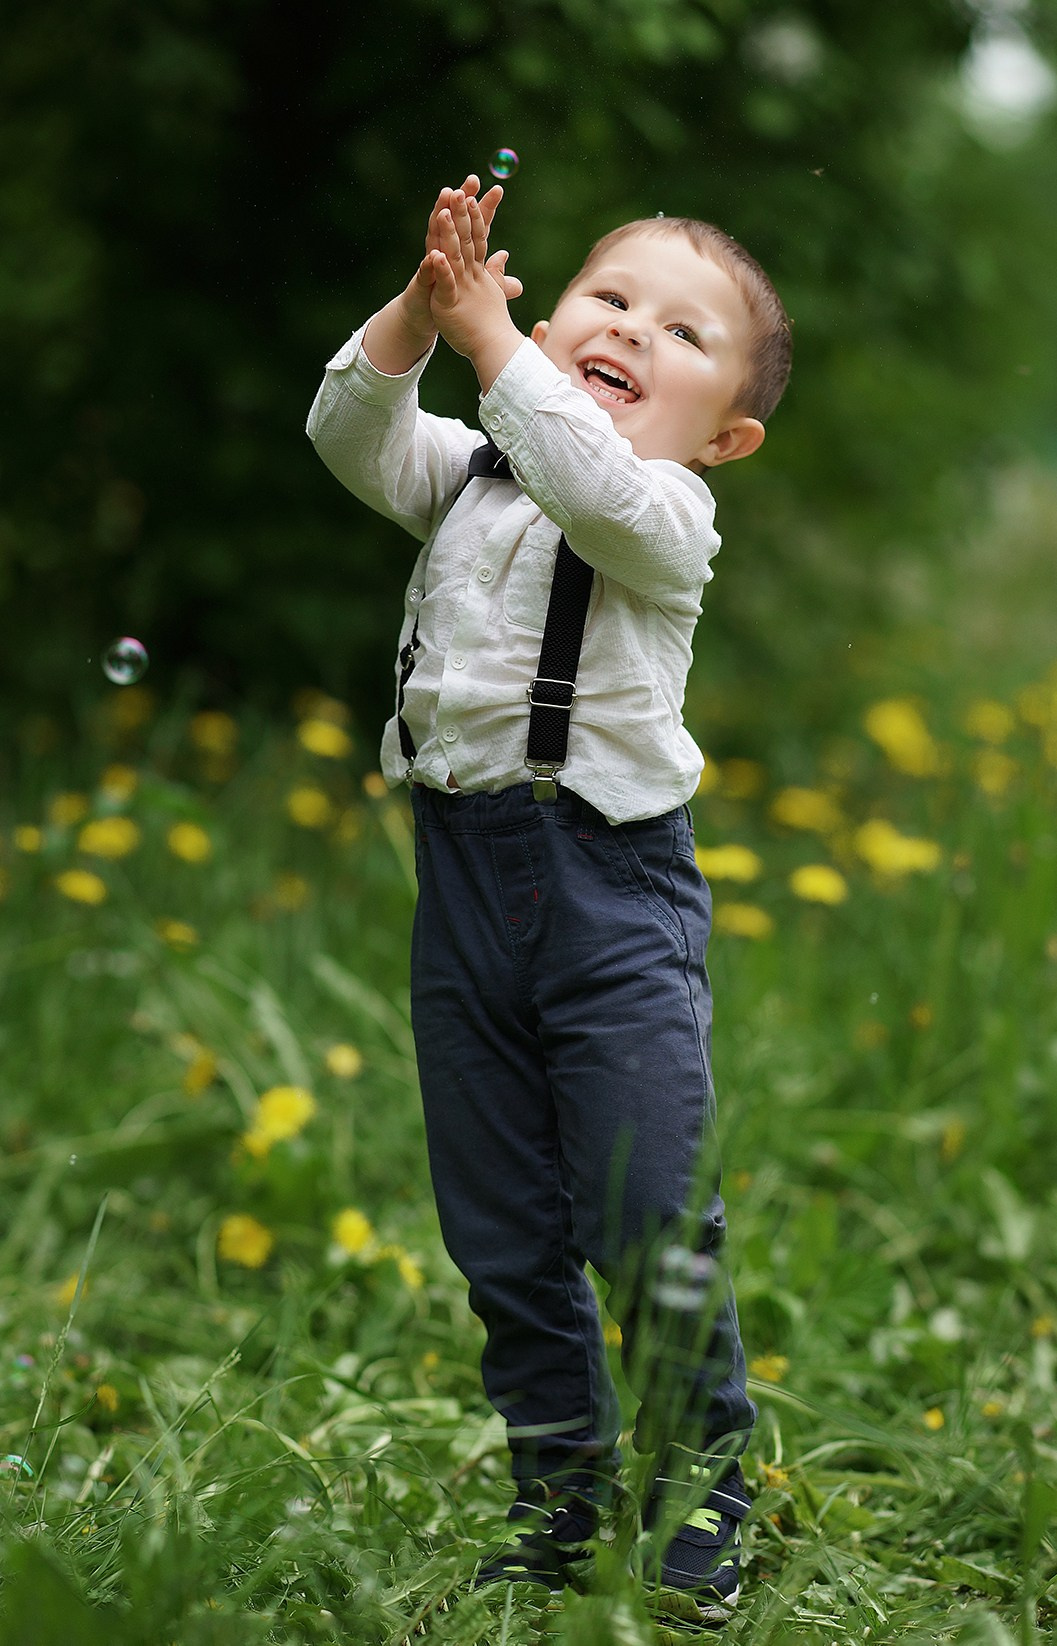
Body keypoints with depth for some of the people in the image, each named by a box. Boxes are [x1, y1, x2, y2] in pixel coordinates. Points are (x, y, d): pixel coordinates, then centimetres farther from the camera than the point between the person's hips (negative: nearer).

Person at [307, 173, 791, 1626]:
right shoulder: (467, 475, 11)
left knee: (654, 1231, -7)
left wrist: (490, 341, -25)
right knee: (503, 1237, 10)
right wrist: (421, 309, -18)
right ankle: (556, 1501, 22)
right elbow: (352, 435, -5)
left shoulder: (669, 512, -5)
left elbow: (595, 486, -26)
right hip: (465, 888, 5)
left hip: (613, 884, -5)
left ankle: (702, 1503, 8)